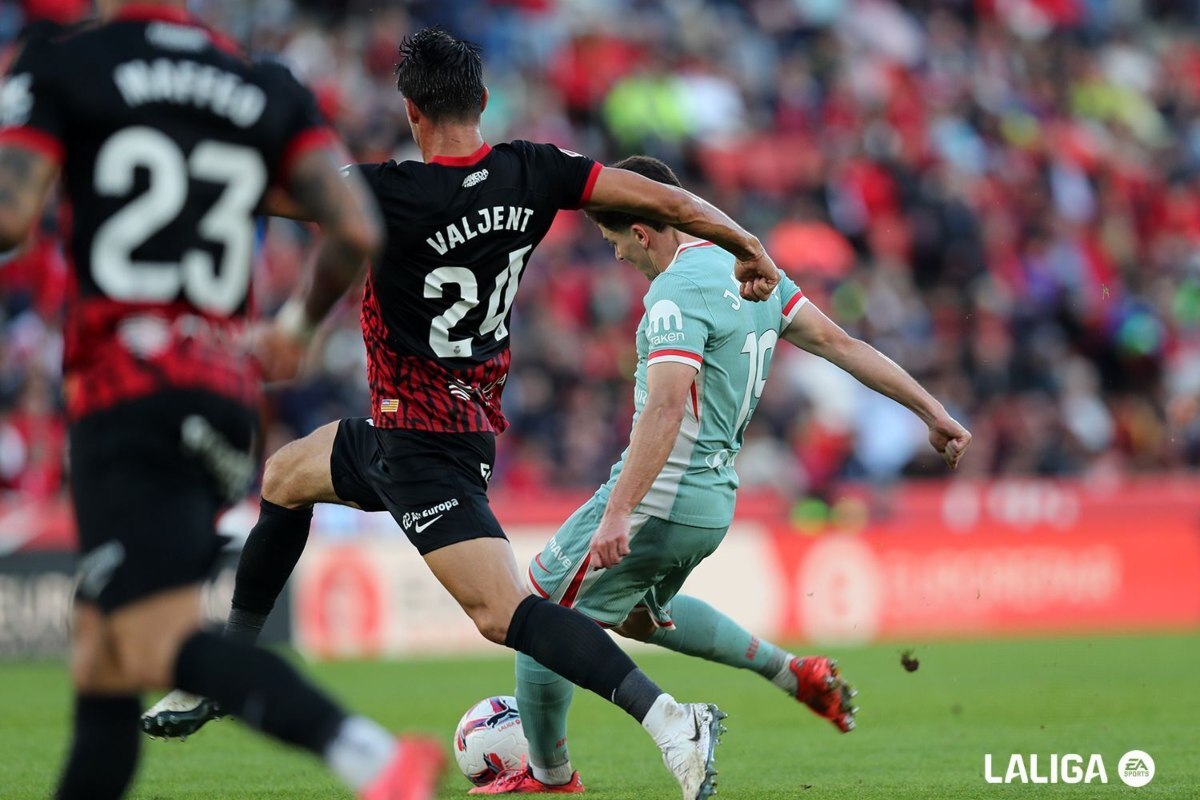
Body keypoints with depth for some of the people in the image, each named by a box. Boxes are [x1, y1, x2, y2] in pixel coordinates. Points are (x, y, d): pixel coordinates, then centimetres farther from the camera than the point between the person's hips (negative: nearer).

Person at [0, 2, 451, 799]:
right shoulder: (267, 90, 13)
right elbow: (358, 231, 4)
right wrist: (300, 327, 22)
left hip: (125, 396, -6)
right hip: (226, 397, 6)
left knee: (164, 641, -15)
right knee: (103, 666, 15)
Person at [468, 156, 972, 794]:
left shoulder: (678, 292, -19)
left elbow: (665, 409, -30)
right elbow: (841, 344, 10)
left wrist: (615, 514, -34)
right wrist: (931, 412, 15)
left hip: (658, 500, -10)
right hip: (713, 503, 10)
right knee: (639, 614, 33)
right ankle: (795, 674, 29)